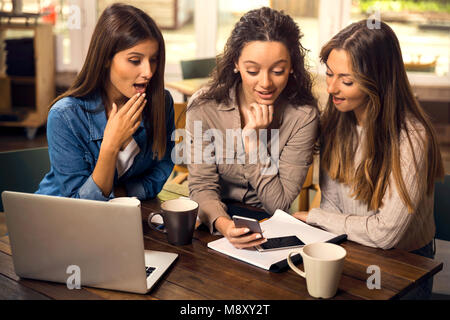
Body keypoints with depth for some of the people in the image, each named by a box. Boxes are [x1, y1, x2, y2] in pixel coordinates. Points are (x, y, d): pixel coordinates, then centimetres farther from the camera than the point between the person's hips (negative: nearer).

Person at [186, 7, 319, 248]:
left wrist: (253, 141, -22)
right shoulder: (204, 106, -12)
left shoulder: (303, 116, -14)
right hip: (214, 225, 1)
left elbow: (279, 204, -12)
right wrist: (223, 223, -32)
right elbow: (202, 186, -11)